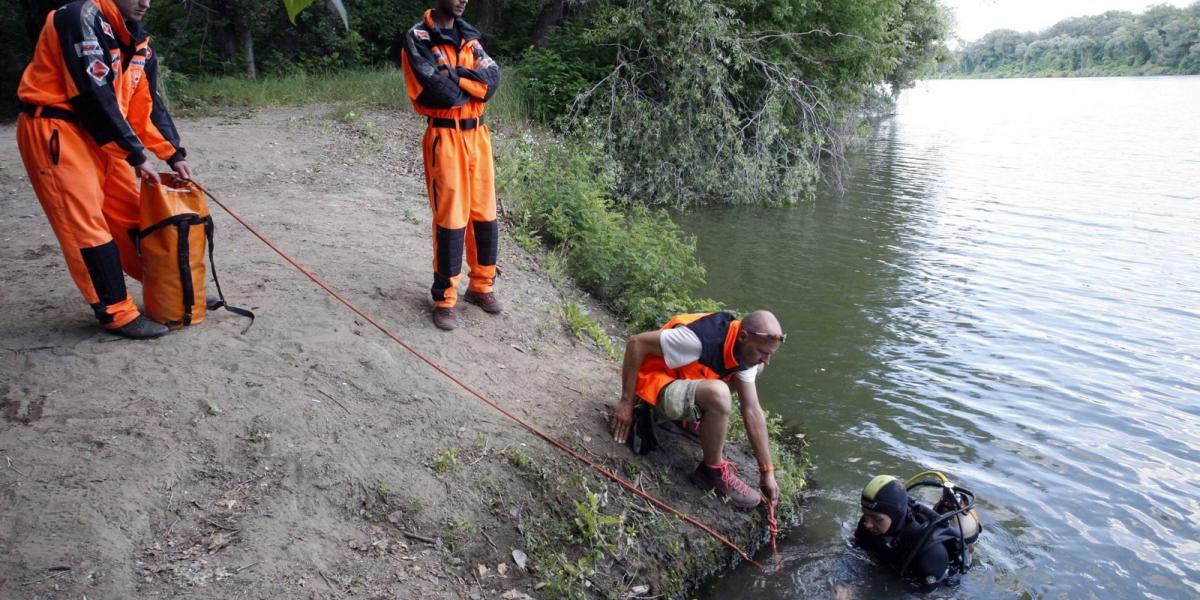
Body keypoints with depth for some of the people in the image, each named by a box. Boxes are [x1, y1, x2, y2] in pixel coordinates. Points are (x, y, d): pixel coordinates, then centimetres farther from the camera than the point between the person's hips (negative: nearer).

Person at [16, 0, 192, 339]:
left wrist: (173, 154, 3)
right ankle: (117, 313, -3)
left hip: (97, 132, 8)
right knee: (85, 223, -7)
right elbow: (95, 96, -22)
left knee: (131, 214, 10)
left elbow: (147, 102, 11)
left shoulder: (136, 37, 9)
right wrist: (135, 155, -18)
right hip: (54, 130, -8)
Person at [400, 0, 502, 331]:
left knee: (486, 215, 9)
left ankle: (481, 286, 24)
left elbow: (494, 76, -2)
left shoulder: (468, 36, 14)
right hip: (445, 138, -6)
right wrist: (473, 84, -2)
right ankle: (445, 300, 7)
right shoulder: (417, 38, -5)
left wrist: (455, 76, -14)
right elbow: (437, 91, -17)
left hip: (478, 133, 6)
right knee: (450, 220, -4)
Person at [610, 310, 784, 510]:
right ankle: (713, 471, -11)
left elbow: (753, 412, -2)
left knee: (755, 369, 9)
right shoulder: (700, 338, -33)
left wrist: (767, 471, -3)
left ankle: (693, 418, 11)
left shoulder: (745, 351, -7)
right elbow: (636, 342, -27)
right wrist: (627, 402, -20)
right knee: (718, 394, -36)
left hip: (683, 380, 8)